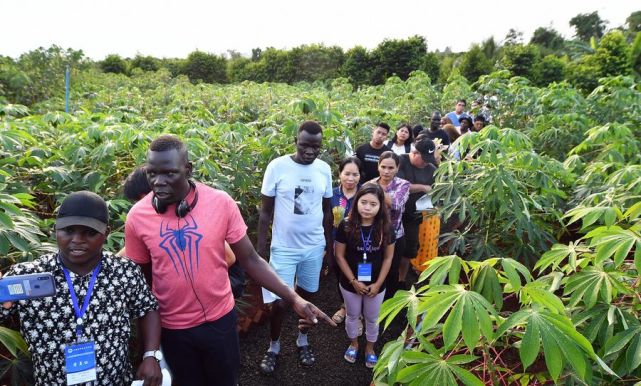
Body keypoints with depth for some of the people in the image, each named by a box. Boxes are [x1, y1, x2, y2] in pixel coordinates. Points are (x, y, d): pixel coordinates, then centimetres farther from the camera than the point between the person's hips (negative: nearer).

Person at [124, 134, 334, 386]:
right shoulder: (137, 217, -12)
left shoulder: (220, 202, -16)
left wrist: (294, 299, -18)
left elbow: (250, 260, -10)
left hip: (219, 319, 0)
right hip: (171, 327, 1)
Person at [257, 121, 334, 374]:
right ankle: (274, 347, 29)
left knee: (306, 296, 17)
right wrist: (260, 249, -7)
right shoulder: (277, 167, -13)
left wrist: (330, 245, 12)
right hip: (283, 248, -3)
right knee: (279, 302, 3)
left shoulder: (324, 169, -3)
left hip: (315, 247, 3)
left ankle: (303, 341, 41)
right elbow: (266, 211, -7)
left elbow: (327, 210, 8)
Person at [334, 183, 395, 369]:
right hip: (350, 284, -1)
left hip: (376, 285, 1)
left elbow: (388, 258, -5)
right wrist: (353, 281, -14)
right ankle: (353, 344, 49)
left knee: (372, 319, 21)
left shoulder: (386, 228, -15)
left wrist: (378, 284, -9)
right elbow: (340, 256, -11)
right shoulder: (346, 225, -19)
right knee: (353, 316, 22)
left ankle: (370, 348, 47)